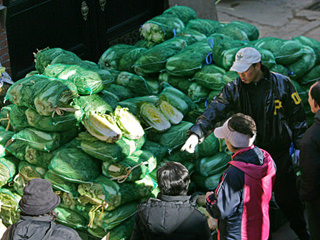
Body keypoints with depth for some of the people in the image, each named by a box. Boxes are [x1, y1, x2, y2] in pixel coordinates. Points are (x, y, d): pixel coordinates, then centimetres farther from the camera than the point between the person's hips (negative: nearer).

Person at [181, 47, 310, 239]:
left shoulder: (282, 84, -7)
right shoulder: (233, 89, -4)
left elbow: (297, 116, 1)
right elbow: (215, 111, -16)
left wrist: (300, 146, 1)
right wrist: (196, 133, -32)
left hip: (278, 153, -2)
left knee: (287, 198, 6)